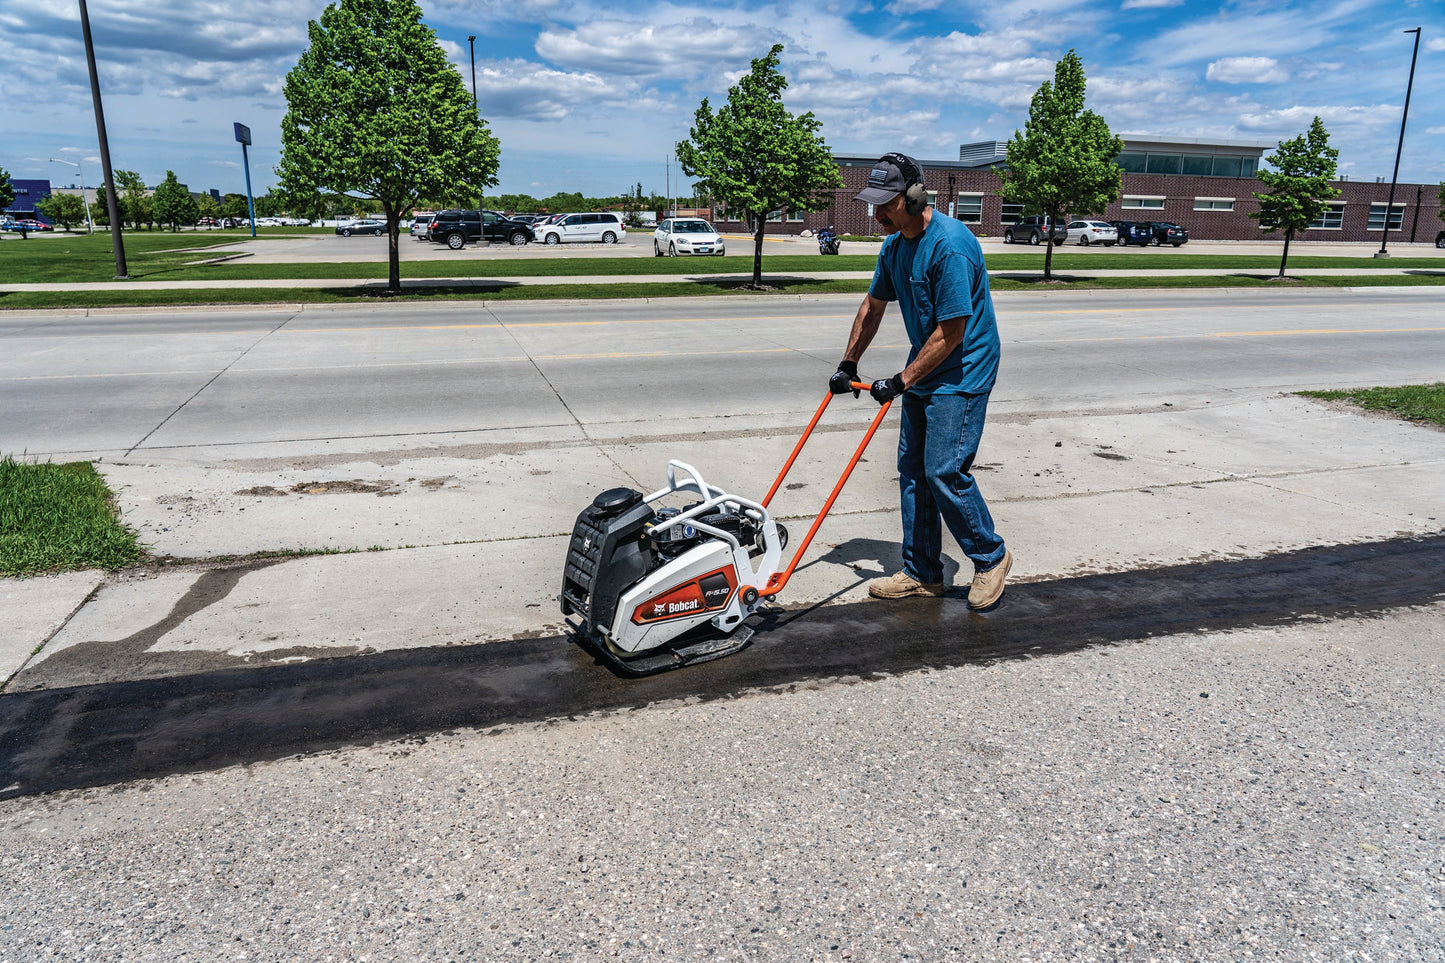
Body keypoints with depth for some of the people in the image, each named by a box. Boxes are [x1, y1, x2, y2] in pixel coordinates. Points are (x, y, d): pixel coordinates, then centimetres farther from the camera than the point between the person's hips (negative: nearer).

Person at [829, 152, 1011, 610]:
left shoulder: (951, 245, -23)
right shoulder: (894, 245, 6)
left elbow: (951, 333, -24)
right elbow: (873, 306, 20)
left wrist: (901, 381, -20)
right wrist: (848, 364, 18)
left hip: (961, 375, -9)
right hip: (921, 374, 9)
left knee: (945, 472, -12)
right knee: (912, 470, 9)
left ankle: (991, 557, 12)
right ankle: (922, 574, 19)